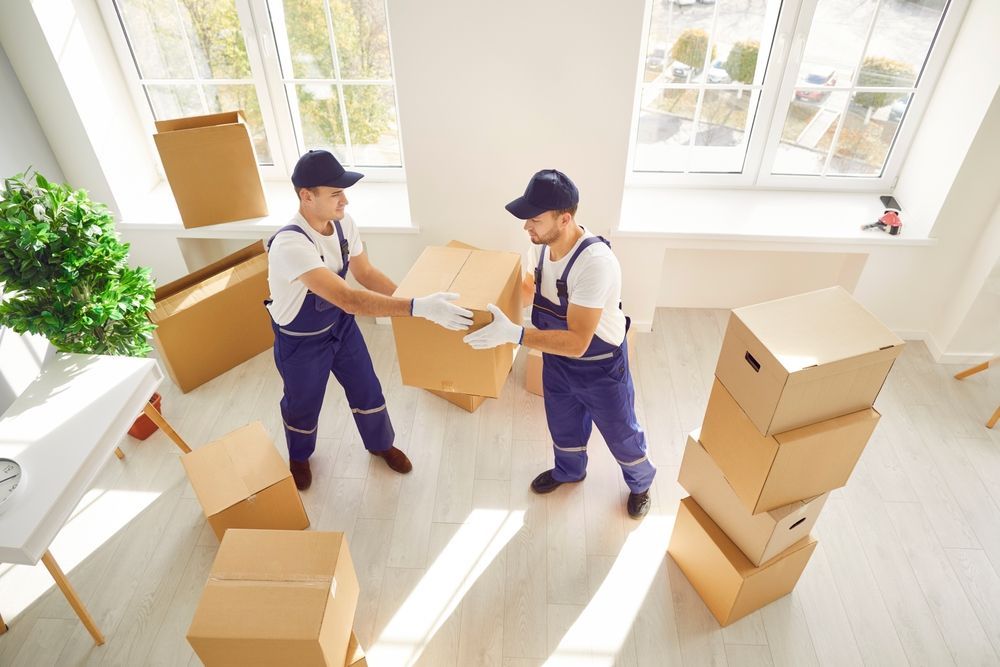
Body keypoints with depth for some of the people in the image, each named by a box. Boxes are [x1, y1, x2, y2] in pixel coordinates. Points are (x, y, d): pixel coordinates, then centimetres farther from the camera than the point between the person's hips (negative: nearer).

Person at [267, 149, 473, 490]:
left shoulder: (342, 222, -16)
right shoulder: (290, 245, -39)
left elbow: (366, 274, -1)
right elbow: (349, 299, -47)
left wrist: (410, 298, -12)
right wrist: (417, 307, -53)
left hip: (340, 325, 6)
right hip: (300, 343, -5)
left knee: (367, 390, 20)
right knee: (302, 405, 19)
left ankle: (380, 444, 49)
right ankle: (299, 457, 52)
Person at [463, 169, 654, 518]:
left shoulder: (595, 262, -38)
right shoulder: (545, 244, -12)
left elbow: (576, 343, -38)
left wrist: (512, 333, -44)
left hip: (600, 368, -6)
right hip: (557, 362, 7)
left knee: (622, 436, 20)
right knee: (563, 426, 29)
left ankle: (640, 483, 51)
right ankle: (569, 470, 60)